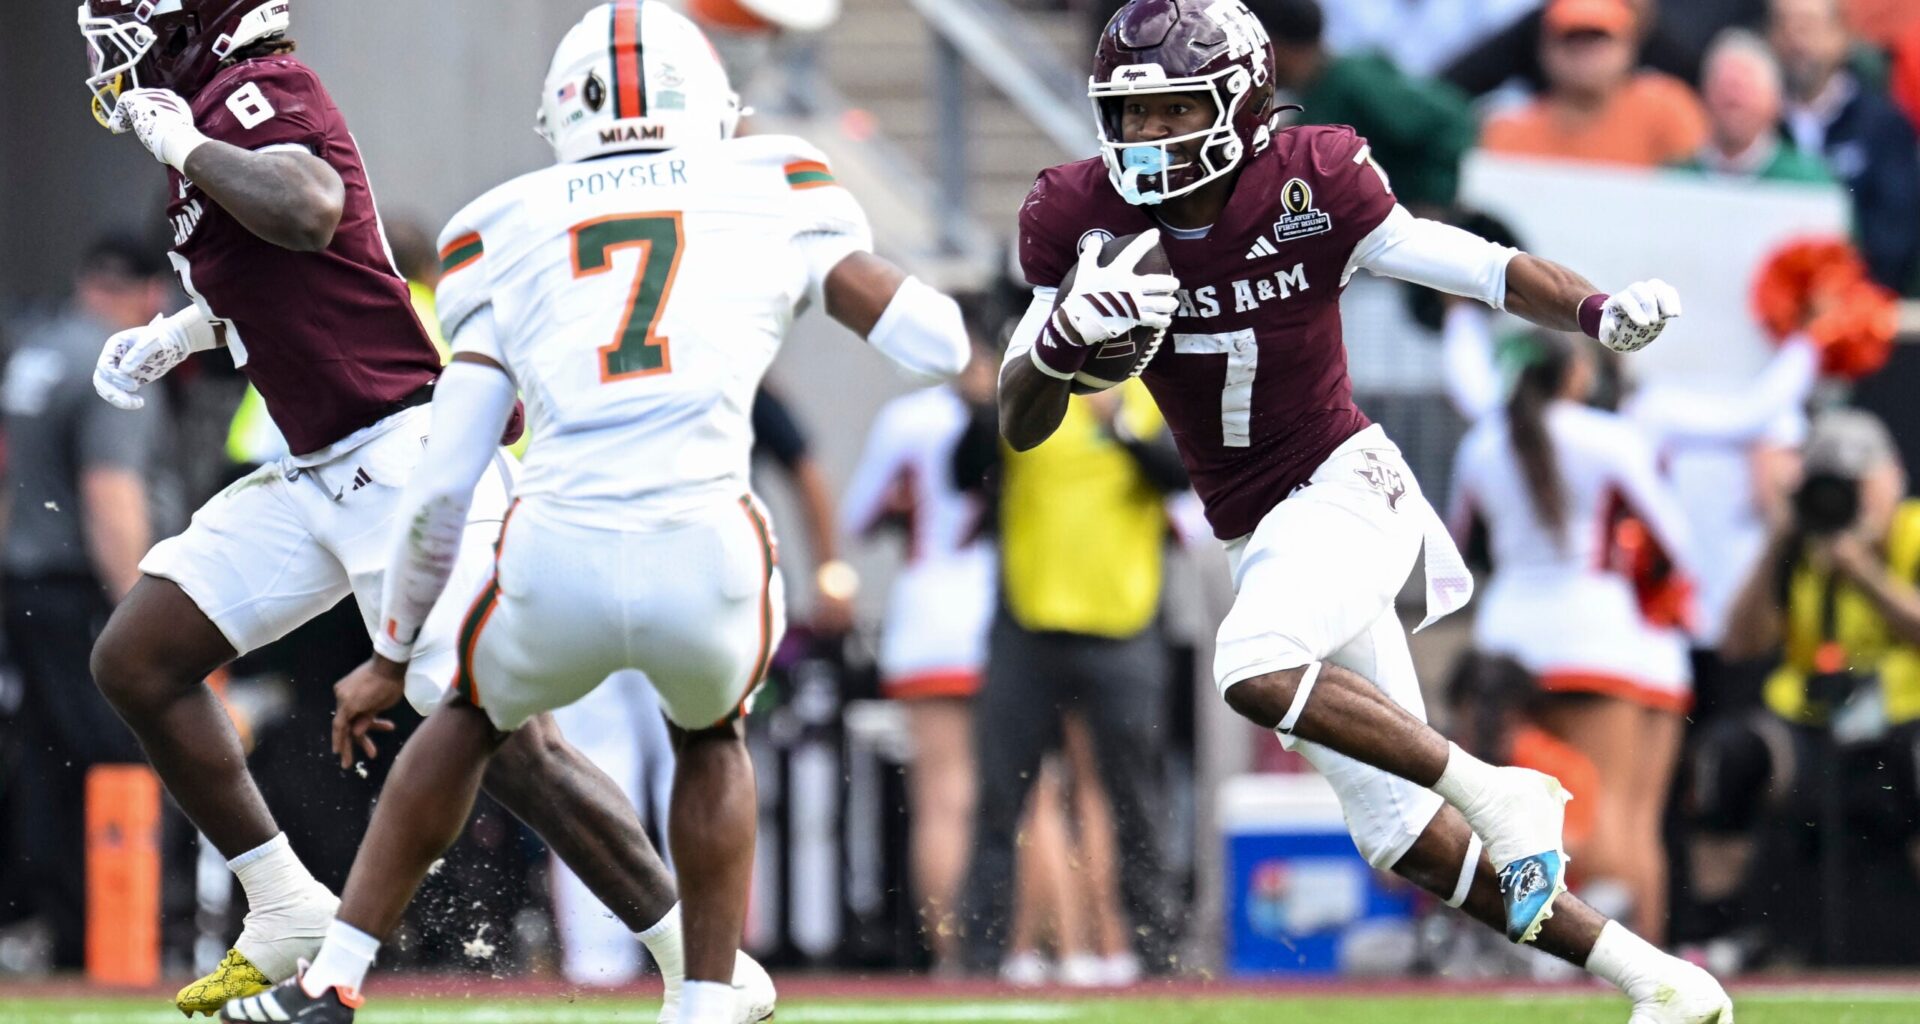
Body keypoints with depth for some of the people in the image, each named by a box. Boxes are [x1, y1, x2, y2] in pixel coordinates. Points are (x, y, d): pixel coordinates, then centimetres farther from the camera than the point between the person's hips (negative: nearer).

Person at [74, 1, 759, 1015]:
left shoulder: (252, 91, -13)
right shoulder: (209, 112, 15)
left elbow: (308, 211, -35)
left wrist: (185, 143, -21)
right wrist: (177, 334, 26)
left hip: (407, 464, -10)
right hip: (316, 474, 10)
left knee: (505, 742, -14)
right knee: (135, 662, 8)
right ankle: (288, 922, 15)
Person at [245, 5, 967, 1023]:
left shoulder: (508, 236, 18)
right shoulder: (772, 193, 16)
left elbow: (441, 487, 14)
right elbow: (937, 345, 17)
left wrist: (391, 654, 26)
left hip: (556, 566, 1)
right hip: (706, 559, -1)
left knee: (471, 717, 34)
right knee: (709, 735, 34)